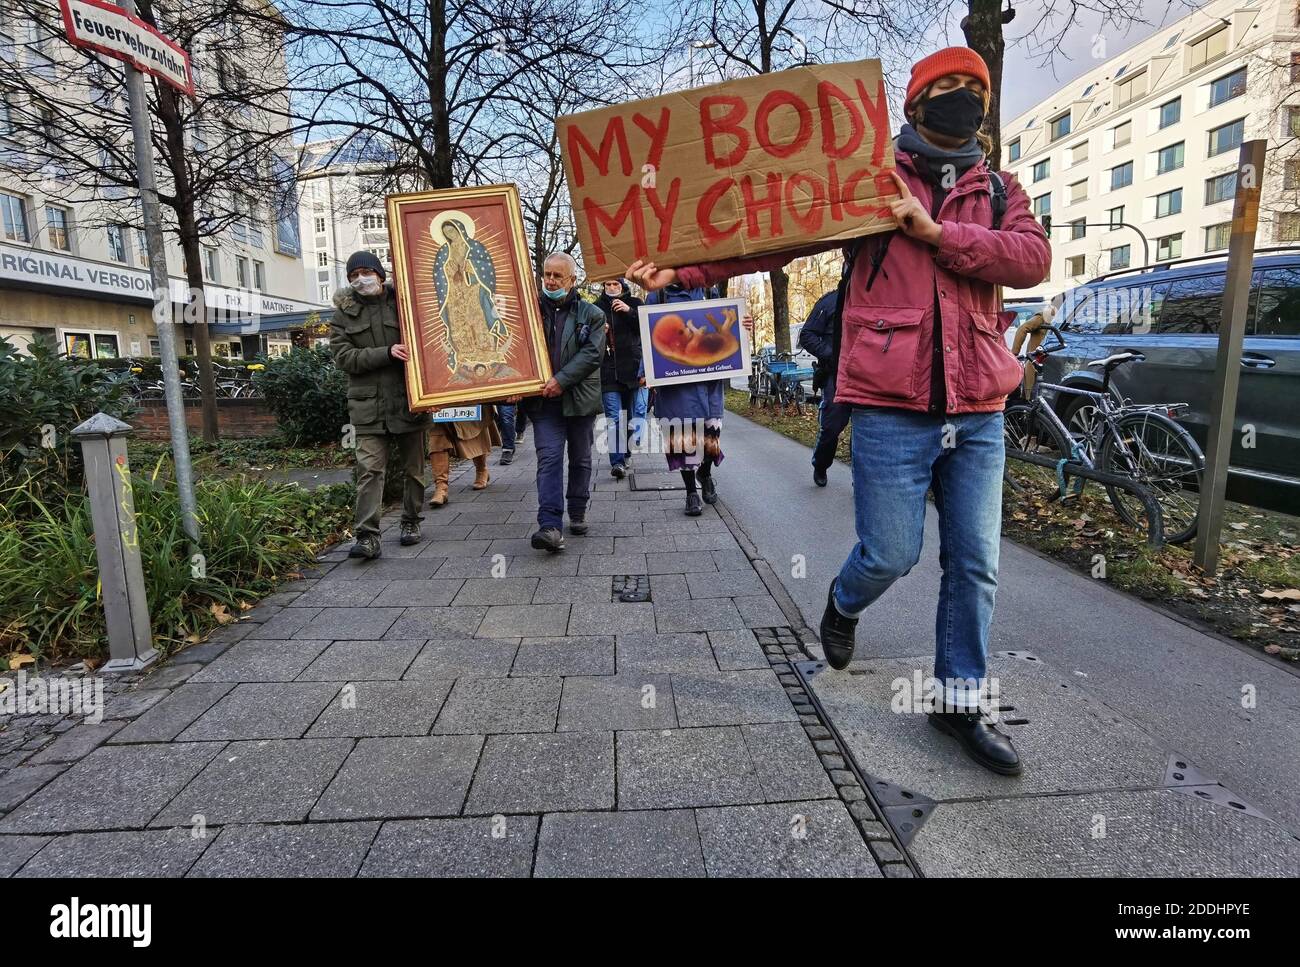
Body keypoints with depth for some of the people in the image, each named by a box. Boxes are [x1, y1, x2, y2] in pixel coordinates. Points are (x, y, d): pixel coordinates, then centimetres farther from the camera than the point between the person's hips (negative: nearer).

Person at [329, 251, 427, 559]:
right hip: (368, 405, 0)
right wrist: (387, 353, -17)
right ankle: (368, 536, -9)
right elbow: (344, 357, -3)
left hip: (408, 399, 1)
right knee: (369, 470, -9)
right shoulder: (343, 315, 7)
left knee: (413, 467, 10)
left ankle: (411, 522, 27)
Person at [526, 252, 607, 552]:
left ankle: (578, 513, 28)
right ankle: (550, 526, -18)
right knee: (549, 458, -12)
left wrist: (561, 380, -18)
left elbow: (592, 354, -8)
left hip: (580, 399, 0)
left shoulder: (591, 315, 4)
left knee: (580, 460, 12)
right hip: (545, 401, 0)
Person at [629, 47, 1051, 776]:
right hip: (893, 407, -4)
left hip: (979, 410, 5)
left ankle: (961, 703, 23)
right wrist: (685, 267, -22)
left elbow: (1032, 257, -4)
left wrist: (935, 233, -14)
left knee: (976, 562, 7)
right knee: (891, 553, -2)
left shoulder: (999, 191, 16)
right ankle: (845, 604, 35)